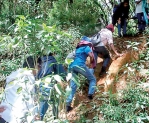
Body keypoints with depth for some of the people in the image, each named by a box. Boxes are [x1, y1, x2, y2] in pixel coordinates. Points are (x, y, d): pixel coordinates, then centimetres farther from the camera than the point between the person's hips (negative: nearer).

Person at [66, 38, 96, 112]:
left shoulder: (78, 48, 29)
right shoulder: (87, 47, 7)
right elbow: (91, 56, -8)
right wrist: (92, 63, 8)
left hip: (72, 66, 7)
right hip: (80, 65, -7)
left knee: (72, 86, 7)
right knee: (92, 79, 12)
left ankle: (68, 104, -1)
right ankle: (90, 94, -6)